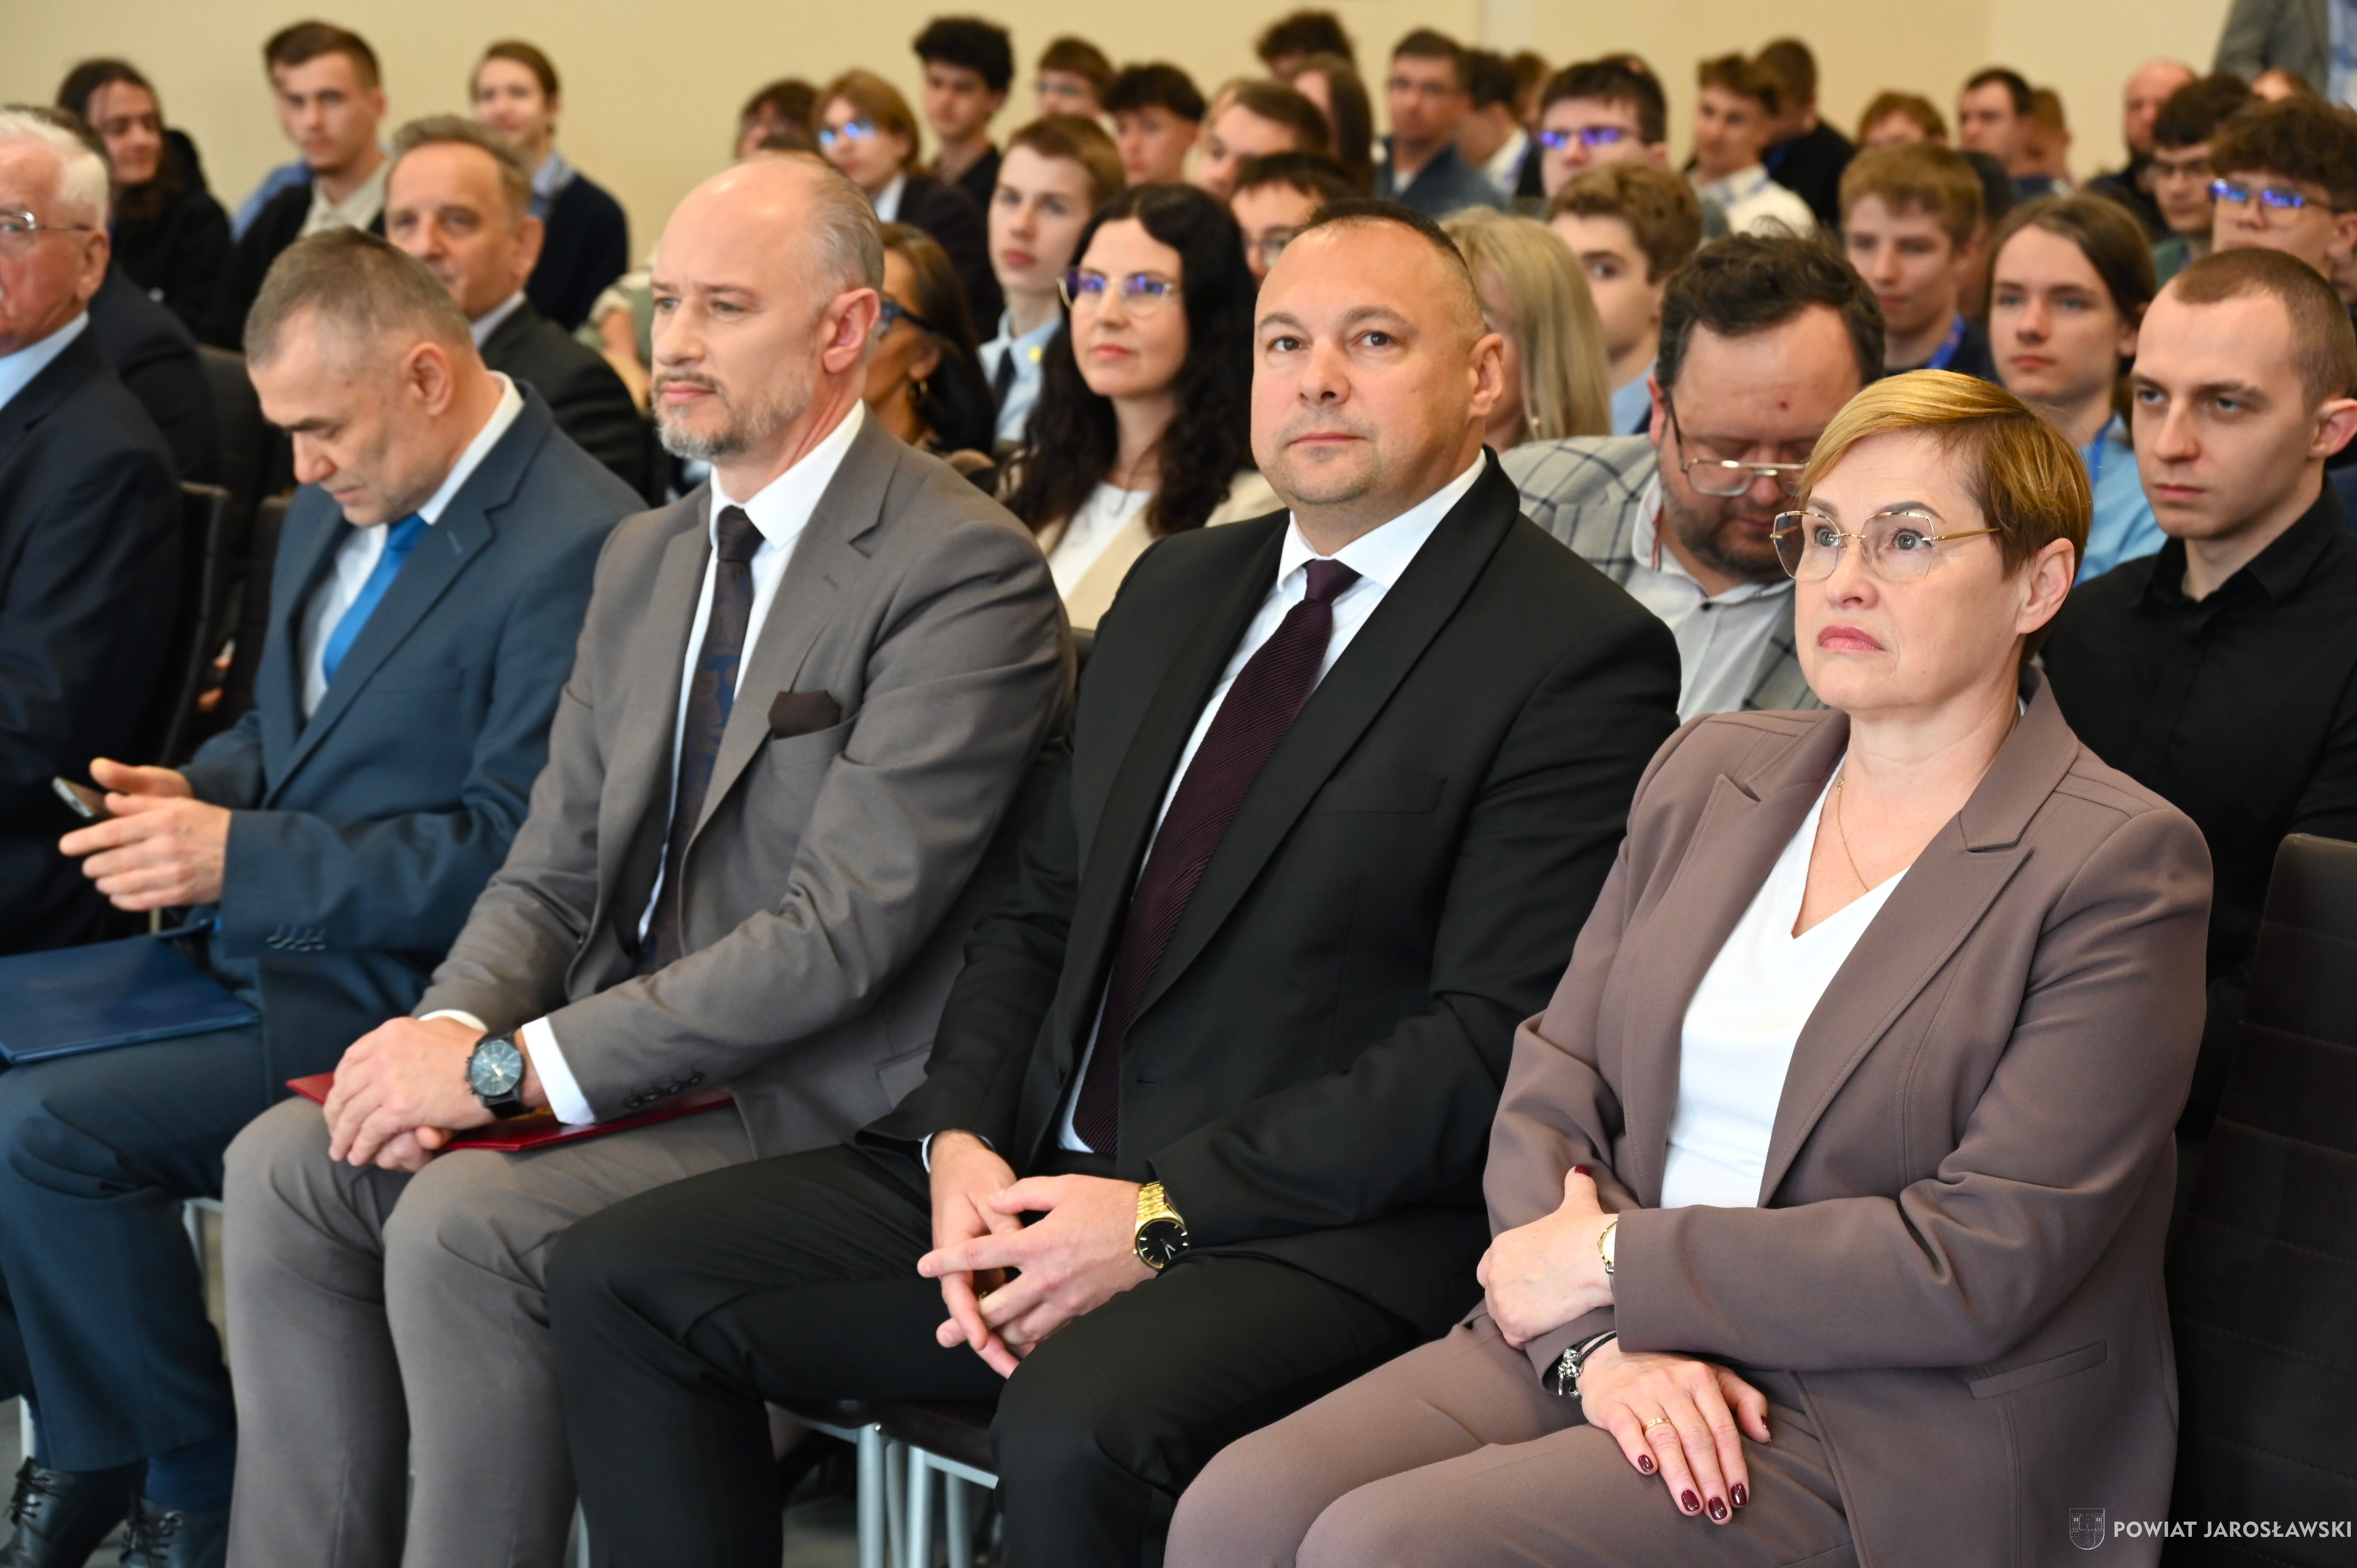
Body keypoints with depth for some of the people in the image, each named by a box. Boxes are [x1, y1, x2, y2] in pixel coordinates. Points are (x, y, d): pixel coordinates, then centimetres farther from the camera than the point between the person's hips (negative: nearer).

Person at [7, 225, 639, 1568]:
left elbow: (516, 853, -22)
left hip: (392, 993, -9)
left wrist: (240, 854, -22)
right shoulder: (343, 506, 11)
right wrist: (196, 795, 1)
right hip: (257, 945, 9)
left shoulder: (578, 549, -18)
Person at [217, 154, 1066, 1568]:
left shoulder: (964, 570, -15)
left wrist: (513, 1065, -21)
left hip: (824, 1105, -8)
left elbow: (842, 932, -22)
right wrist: (456, 1027, -9)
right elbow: (555, 872, 14)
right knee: (285, 1161, -10)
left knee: (462, 1221, -26)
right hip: (626, 1059, 8)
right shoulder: (646, 559, 14)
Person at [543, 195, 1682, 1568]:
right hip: (1040, 1176, 7)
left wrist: (1163, 1217, -18)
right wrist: (964, 1140, -2)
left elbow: (1492, 1043, -14)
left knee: (1074, 1432, -37)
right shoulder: (1177, 593, 17)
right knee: (623, 1279, -3)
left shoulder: (1580, 656, -7)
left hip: (1322, 1234, -7)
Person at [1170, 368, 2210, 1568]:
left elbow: (1984, 1262, -14)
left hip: (1896, 1437, -5)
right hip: (1604, 1346, 6)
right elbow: (1548, 1095, 8)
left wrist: (1612, 1263, -10)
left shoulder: (2121, 865, -7)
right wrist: (1603, 1339, -12)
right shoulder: (1709, 773, 13)